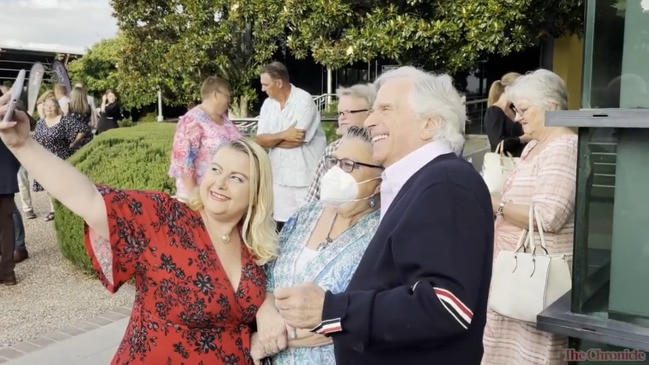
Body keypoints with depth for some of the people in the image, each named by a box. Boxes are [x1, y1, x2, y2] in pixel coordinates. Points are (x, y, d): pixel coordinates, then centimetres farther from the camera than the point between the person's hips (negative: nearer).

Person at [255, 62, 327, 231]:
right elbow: (260, 140, 0)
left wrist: (271, 139, -4)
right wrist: (283, 135, -18)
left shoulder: (304, 100, -13)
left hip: (305, 177, -6)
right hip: (280, 176, 6)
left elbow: (296, 140, -21)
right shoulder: (268, 104, 7)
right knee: (281, 223, 11)